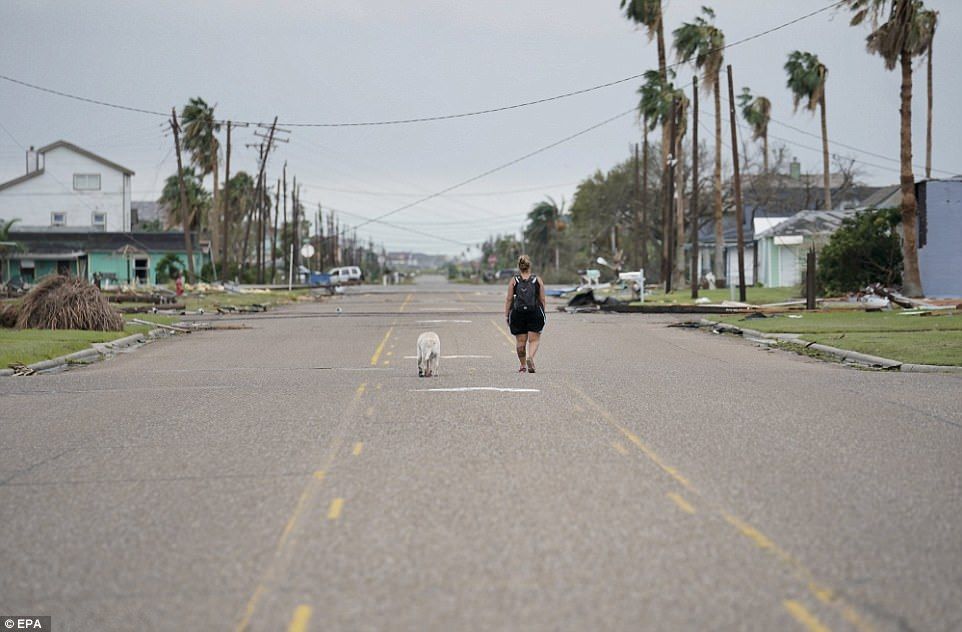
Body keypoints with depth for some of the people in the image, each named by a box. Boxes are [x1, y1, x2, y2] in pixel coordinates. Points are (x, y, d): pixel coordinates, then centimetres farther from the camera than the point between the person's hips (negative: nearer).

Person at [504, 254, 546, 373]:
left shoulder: (514, 280, 0)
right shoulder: (538, 280, 2)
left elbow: (509, 299, -1)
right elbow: (542, 300, 4)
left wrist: (506, 315, 4)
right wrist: (542, 313, 14)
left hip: (518, 313, 0)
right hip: (535, 313, 0)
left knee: (521, 341, 10)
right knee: (534, 340, 3)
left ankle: (523, 366, 17)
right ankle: (530, 357, -23)